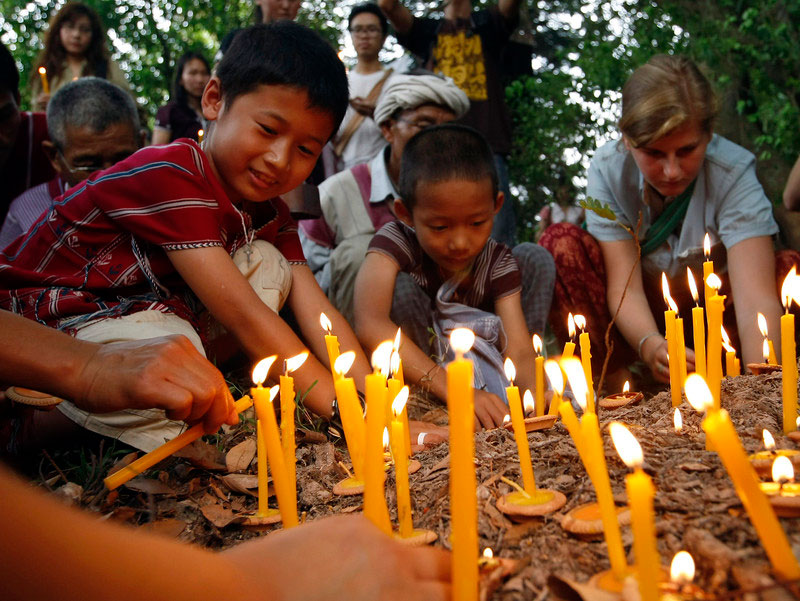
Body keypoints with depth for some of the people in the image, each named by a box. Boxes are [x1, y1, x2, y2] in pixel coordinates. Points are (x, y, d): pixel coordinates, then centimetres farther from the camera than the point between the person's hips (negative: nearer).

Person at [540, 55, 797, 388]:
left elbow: (756, 297, -34)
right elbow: (623, 284, -24)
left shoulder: (733, 171, -23)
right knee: (560, 242, -24)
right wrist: (650, 345, -46)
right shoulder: (608, 169, -19)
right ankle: (614, 376, -17)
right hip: (640, 320, 1)